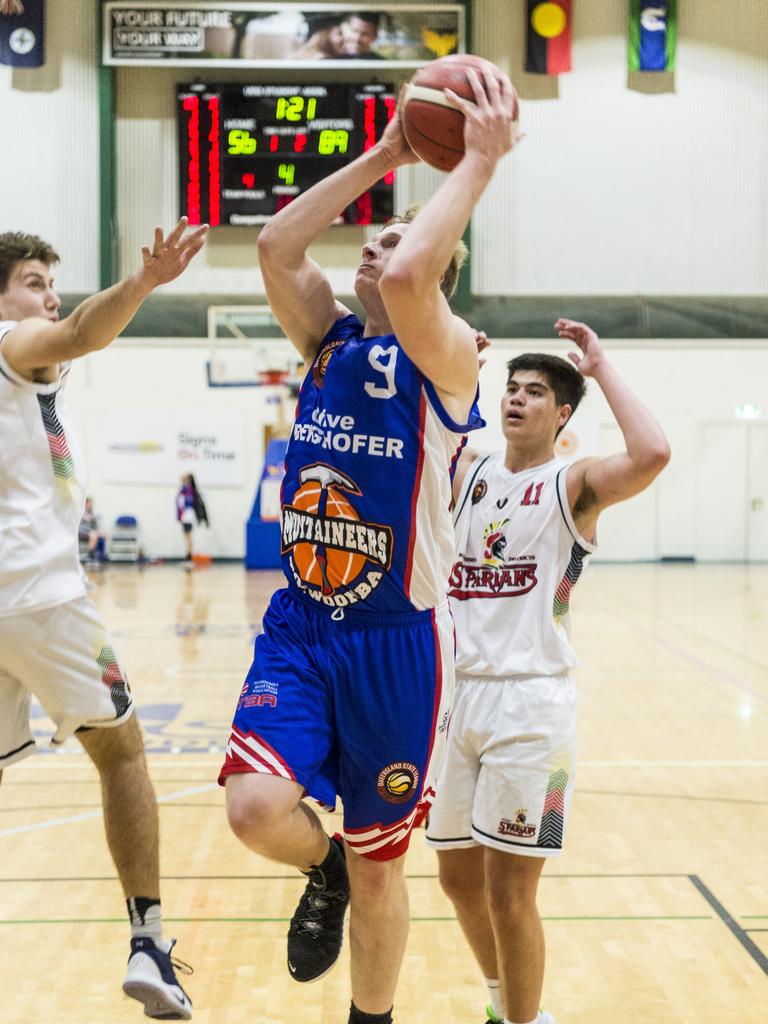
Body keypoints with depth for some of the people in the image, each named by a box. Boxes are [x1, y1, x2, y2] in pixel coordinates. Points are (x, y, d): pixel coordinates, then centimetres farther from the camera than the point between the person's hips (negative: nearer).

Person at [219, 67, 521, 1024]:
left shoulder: (442, 358, -9)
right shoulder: (331, 343, 8)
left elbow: (406, 277, -30)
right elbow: (275, 245, -4)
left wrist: (481, 160, -20)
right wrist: (383, 155, 0)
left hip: (395, 640, -4)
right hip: (298, 627, 4)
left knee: (377, 865, 8)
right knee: (256, 810, -18)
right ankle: (324, 871, 18)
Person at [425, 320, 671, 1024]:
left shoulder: (574, 484, -4)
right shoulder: (467, 473, 12)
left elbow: (652, 454, -23)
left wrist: (601, 368, -13)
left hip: (531, 698, -5)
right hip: (459, 693, 6)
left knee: (508, 887, -2)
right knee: (459, 876, 15)